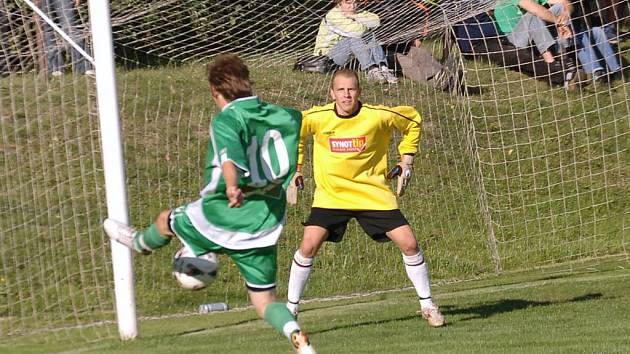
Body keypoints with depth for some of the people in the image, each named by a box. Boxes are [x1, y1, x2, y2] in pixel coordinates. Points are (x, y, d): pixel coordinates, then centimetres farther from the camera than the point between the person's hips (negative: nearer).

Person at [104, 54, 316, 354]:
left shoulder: (226, 120, -14)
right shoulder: (280, 115, 5)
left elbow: (230, 156, -35)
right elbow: (299, 118, 28)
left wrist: (232, 187, -53)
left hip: (223, 217, -5)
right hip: (266, 226, 5)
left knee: (166, 221, 27)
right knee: (264, 302, 10)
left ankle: (140, 243, 59)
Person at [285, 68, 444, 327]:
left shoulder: (378, 116, -14)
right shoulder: (316, 118, -11)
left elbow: (413, 120, 6)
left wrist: (406, 160, 4)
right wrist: (295, 167, 9)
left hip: (373, 194, 0)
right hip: (331, 195, 0)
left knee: (409, 243, -7)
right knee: (308, 245, -17)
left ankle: (427, 305, 12)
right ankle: (291, 308, 0)